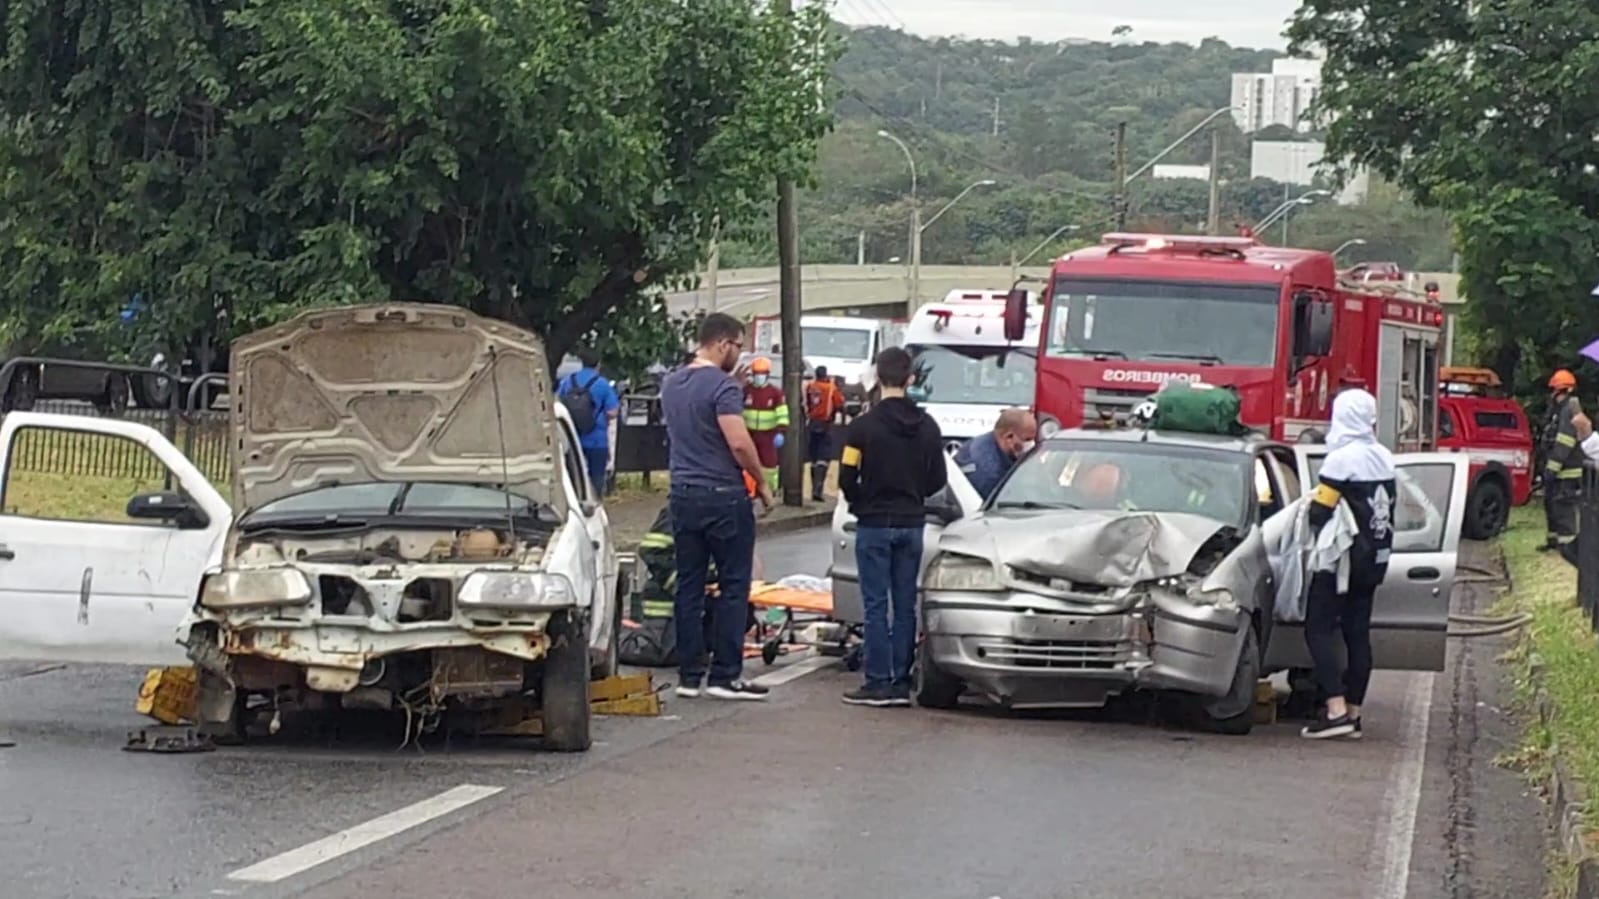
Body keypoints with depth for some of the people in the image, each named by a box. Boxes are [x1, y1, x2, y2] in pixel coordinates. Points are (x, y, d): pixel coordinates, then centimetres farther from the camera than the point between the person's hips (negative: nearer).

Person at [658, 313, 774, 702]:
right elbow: (739, 442, -20)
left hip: (682, 495, 7)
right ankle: (725, 676, -1)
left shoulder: (671, 384, 11)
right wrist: (761, 483, -8)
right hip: (723, 495, -7)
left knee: (688, 586, 9)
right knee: (733, 586, 0)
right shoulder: (722, 385, -15)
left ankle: (689, 675, 10)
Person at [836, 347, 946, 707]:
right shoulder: (927, 427, 2)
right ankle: (901, 683, 8)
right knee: (905, 605, 8)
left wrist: (862, 504, 8)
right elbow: (937, 479, 6)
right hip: (912, 525, 4)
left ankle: (878, 683, -3)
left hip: (874, 525, -4)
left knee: (876, 605, -1)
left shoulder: (863, 426, -11)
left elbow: (847, 478, -10)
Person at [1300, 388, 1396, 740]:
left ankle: (1336, 709, -16)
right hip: (1375, 558, 8)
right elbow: (1389, 506, 14)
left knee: (1319, 629, -5)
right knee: (1358, 631, 10)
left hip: (1344, 557, -8)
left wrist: (1314, 502, 5)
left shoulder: (1342, 459, -16)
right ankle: (1353, 712, 10)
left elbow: (1320, 512, -16)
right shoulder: (1385, 459, 8)